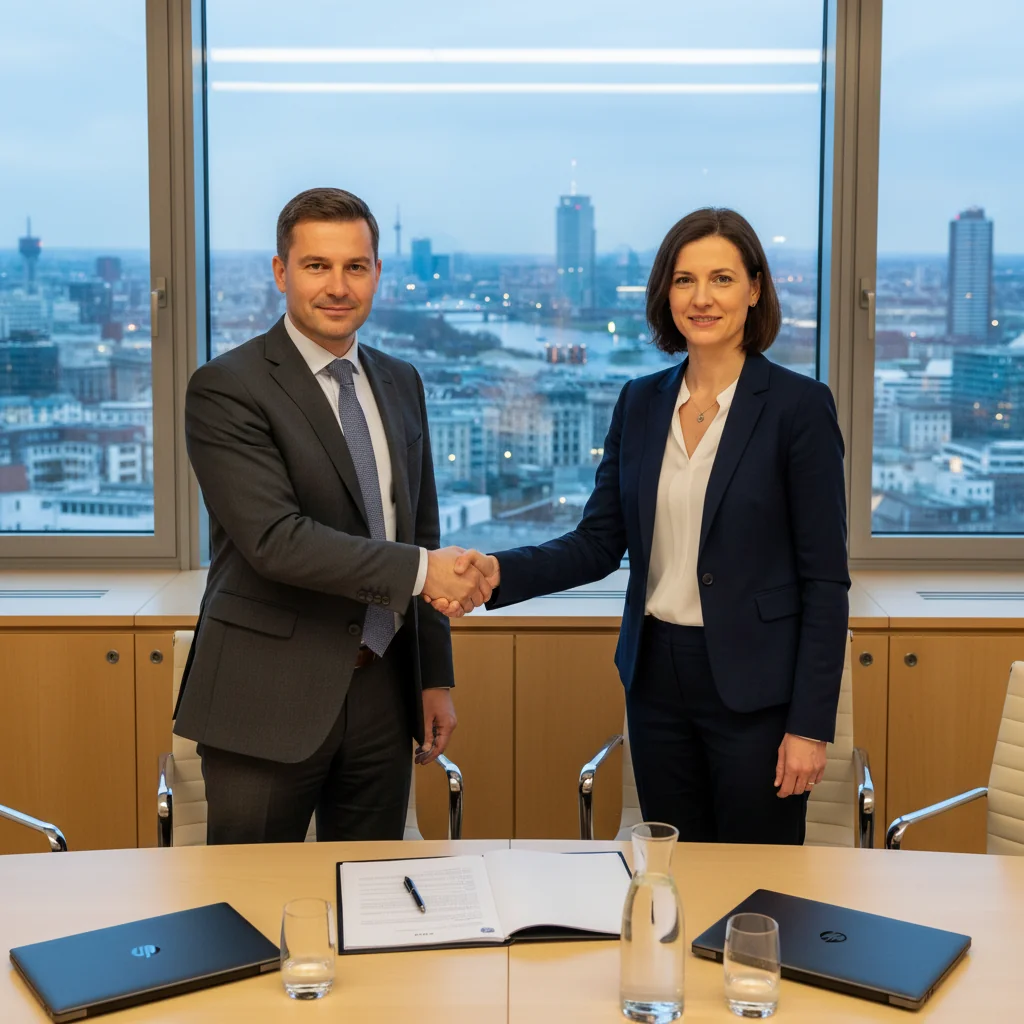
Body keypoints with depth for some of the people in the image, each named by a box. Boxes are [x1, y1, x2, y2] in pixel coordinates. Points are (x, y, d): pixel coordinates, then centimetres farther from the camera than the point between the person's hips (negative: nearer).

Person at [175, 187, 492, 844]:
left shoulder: (400, 383, 12)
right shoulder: (226, 389, -9)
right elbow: (274, 539, -20)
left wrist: (436, 674, 13)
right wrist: (419, 569, -20)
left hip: (382, 689, 6)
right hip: (269, 699, -5)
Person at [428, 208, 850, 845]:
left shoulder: (798, 405, -8)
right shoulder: (641, 403, 6)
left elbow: (825, 578, -9)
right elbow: (600, 543, 6)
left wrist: (811, 724, -12)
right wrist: (498, 571, -12)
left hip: (755, 690, -4)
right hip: (657, 679, 5)